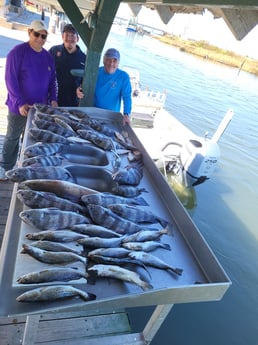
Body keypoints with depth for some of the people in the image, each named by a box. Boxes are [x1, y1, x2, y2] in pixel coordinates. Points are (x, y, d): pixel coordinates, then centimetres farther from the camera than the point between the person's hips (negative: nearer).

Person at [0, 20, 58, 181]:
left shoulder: (48, 56, 7)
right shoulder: (18, 52, -10)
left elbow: (52, 80, 12)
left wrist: (53, 99, -4)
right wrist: (20, 103, -21)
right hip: (20, 106, -4)